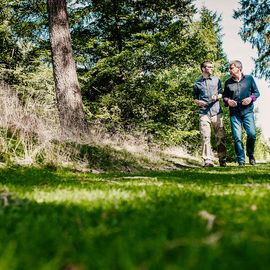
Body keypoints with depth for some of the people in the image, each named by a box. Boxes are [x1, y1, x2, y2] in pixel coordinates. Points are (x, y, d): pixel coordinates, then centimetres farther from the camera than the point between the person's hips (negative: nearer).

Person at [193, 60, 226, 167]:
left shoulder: (216, 80, 16)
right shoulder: (197, 83, 13)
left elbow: (221, 94, 16)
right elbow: (195, 98, 18)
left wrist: (216, 97, -6)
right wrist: (198, 102, -4)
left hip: (216, 112, 1)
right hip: (204, 113, -1)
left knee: (221, 136, -2)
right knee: (205, 137, -10)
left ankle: (222, 160, 6)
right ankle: (207, 161, -10)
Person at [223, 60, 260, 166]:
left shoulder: (249, 78, 8)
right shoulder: (228, 82, 12)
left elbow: (256, 92, 12)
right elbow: (224, 96, 19)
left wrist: (251, 98, -8)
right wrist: (228, 101, -3)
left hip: (247, 111, -1)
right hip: (234, 113, 1)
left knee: (252, 134, -14)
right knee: (237, 137, -4)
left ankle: (250, 154, 12)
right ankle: (241, 161, 4)